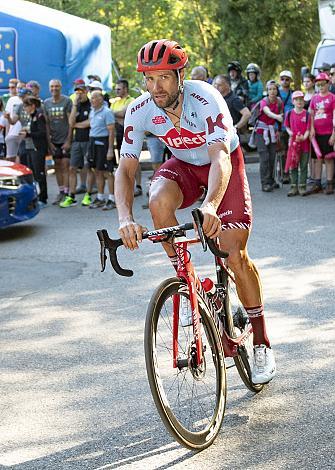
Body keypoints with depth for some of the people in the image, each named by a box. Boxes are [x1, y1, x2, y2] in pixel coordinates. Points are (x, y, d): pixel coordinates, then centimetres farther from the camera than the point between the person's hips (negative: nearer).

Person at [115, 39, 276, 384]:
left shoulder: (205, 99, -32)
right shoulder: (139, 111, -21)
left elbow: (220, 157, -42)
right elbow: (125, 170, -22)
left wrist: (211, 205, -61)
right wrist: (125, 218, -41)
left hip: (224, 163, -3)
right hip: (183, 164, 3)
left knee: (235, 256, -13)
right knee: (158, 201, -33)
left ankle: (261, 343, 4)